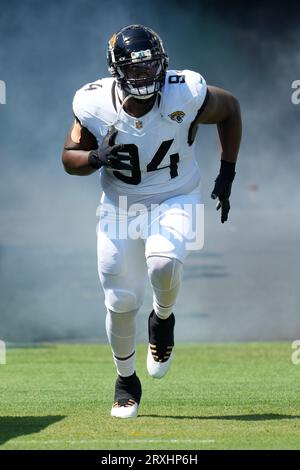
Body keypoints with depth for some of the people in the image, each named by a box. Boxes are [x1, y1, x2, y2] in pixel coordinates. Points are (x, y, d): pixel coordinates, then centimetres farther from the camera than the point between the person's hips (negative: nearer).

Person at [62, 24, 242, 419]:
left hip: (176, 201, -2)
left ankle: (163, 319, 3)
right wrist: (97, 157, -27)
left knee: (163, 262, -32)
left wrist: (226, 176, 0)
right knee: (121, 302, 2)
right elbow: (70, 158, -3)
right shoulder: (95, 104, -17)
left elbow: (230, 109, 0)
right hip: (121, 206, 2)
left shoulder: (186, 96, -21)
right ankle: (127, 380, 28)